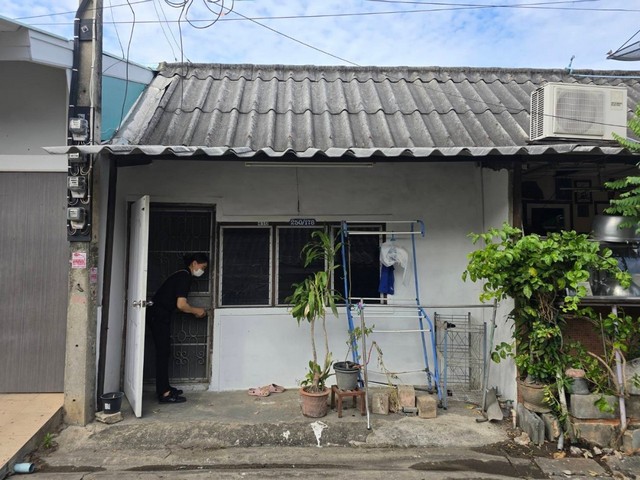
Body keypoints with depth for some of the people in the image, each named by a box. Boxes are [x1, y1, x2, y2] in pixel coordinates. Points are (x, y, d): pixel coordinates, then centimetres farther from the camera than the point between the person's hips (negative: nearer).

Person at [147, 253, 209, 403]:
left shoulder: (182, 275, 15)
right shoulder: (185, 277, -15)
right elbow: (181, 305, -22)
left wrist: (195, 311, 11)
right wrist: (196, 311, -6)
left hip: (158, 315, 10)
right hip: (159, 316, -10)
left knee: (163, 352, 14)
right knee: (163, 352, -6)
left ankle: (163, 388, 22)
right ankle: (164, 393, -1)